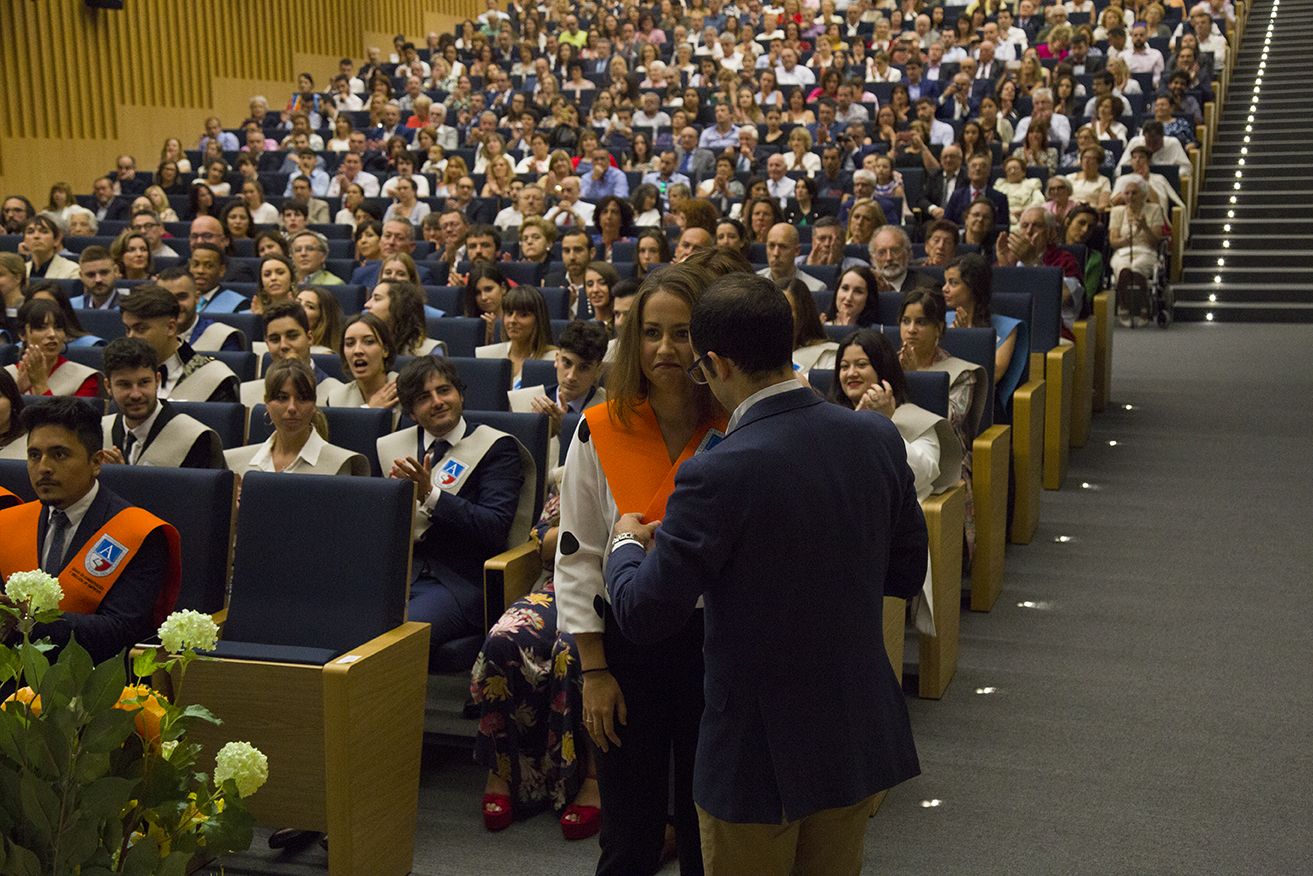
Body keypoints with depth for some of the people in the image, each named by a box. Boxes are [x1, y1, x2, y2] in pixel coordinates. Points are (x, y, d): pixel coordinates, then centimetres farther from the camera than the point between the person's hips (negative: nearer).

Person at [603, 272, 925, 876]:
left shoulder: (716, 475, -25)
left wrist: (626, 543, 2)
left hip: (761, 756, -6)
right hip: (861, 736, 6)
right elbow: (907, 572, 6)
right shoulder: (877, 437, -7)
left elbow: (643, 617, -17)